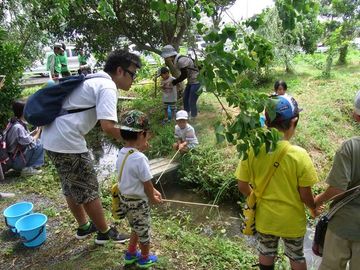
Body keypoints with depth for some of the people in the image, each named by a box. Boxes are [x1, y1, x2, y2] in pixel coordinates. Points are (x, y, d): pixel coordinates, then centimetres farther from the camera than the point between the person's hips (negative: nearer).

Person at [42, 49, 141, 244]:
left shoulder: (94, 80, 16)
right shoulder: (107, 87, -14)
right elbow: (108, 127, -24)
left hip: (52, 138, 10)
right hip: (67, 142, -10)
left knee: (71, 187, 22)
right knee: (88, 190, 5)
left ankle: (83, 227, 40)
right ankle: (105, 233, 23)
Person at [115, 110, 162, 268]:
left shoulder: (121, 153, -4)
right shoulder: (140, 158, -31)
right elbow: (147, 184, -20)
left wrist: (153, 191, 8)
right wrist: (153, 198, 0)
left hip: (125, 199, 7)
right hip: (138, 202, -7)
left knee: (136, 229, 30)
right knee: (144, 231, 19)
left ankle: (131, 254, 48)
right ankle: (145, 259, 41)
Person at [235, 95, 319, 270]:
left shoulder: (252, 150, -19)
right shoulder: (299, 155, -26)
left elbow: (242, 186, -9)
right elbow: (305, 195, -16)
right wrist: (314, 209, 6)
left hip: (264, 218, 2)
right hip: (292, 220, -1)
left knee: (266, 254, 27)